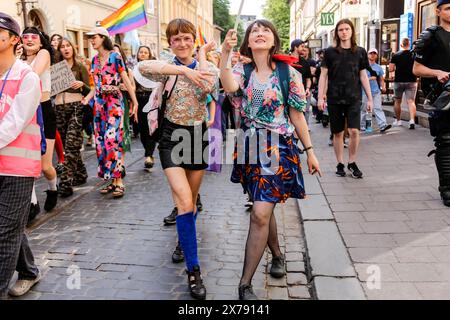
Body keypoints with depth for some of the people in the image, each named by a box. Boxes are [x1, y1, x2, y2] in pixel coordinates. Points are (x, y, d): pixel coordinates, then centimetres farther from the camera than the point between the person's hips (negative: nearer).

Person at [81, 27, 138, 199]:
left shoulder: (115, 56, -3)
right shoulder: (94, 60, 14)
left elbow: (126, 81, -5)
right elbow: (97, 86, 16)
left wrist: (135, 102, -7)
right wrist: (87, 99, 2)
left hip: (114, 102, -7)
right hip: (99, 103, 7)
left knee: (113, 140, -14)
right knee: (101, 141, 4)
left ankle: (119, 181, -10)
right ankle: (111, 180, 12)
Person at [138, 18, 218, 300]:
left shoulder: (207, 66, 1)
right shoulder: (167, 68, -3)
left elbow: (207, 86, -24)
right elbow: (143, 66, -28)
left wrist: (203, 56, -12)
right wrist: (184, 70, -33)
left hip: (199, 136, 2)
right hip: (172, 137, -2)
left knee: (190, 200, 16)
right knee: (185, 203, -15)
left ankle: (184, 239, 46)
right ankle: (194, 270, -7)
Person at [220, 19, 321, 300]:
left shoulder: (288, 72, -2)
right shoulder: (242, 71, 3)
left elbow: (297, 116, 2)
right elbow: (229, 87, -22)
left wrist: (310, 151, 4)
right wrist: (225, 53, -31)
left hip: (278, 148, -3)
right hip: (250, 148, 4)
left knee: (260, 214, -12)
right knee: (264, 209, 17)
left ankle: (245, 284, -3)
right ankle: (278, 256, 42)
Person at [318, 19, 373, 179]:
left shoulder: (360, 52, 6)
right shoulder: (330, 52, 3)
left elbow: (363, 76, 9)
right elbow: (323, 75, 4)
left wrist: (370, 98, 7)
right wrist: (320, 97, -3)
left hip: (354, 97, 0)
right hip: (334, 98, 0)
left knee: (354, 131, -11)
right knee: (338, 133, 5)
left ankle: (352, 162, 9)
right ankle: (340, 164, 19)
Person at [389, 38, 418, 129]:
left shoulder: (396, 56, -4)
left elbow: (391, 69, -7)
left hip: (399, 81, 0)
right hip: (411, 81, 0)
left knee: (397, 101, 15)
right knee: (411, 101, -3)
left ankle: (398, 120, 25)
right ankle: (412, 120, -21)